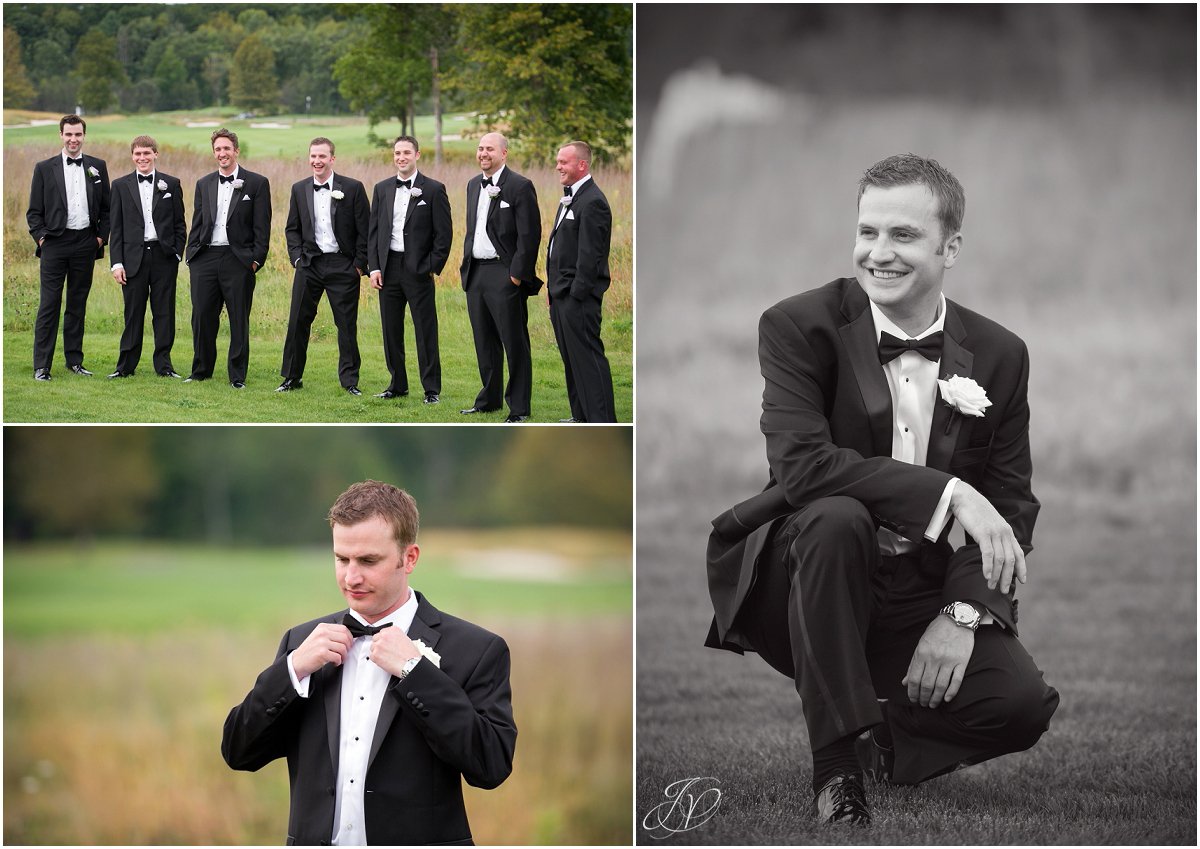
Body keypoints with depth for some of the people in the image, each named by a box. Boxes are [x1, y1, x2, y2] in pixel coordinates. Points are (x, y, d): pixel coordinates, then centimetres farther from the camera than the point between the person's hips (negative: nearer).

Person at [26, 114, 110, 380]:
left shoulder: (97, 167, 8)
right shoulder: (44, 168, 3)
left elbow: (106, 208, 12)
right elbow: (34, 211, 4)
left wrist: (101, 236, 3)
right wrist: (41, 237, -6)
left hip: (85, 243, 2)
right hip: (55, 243, -2)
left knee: (78, 304, 9)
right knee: (49, 305, -5)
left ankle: (74, 360, 17)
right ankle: (41, 366, -5)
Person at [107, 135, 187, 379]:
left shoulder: (171, 184, 6)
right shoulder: (121, 185, 6)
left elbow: (179, 224, 8)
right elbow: (116, 228, 5)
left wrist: (177, 254, -1)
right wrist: (117, 262, -2)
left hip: (164, 256, 0)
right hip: (134, 257, 0)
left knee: (164, 313, 3)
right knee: (133, 313, 2)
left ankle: (163, 365, 9)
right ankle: (126, 366, 7)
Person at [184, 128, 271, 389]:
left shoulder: (256, 183, 1)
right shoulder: (204, 184, 14)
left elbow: (262, 227, -2)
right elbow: (197, 224, 16)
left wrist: (256, 259, -8)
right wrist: (191, 257, 7)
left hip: (238, 260, -3)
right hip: (205, 258, 3)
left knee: (239, 321, 2)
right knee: (202, 318, 3)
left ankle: (237, 376, 8)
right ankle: (201, 370, 15)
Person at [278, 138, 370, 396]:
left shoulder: (352, 188, -4)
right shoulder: (299, 189, 7)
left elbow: (364, 229, -3)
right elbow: (292, 228, 14)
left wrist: (359, 264, -7)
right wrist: (297, 257, 1)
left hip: (342, 265, -3)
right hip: (309, 265, 3)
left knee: (347, 325, 1)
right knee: (298, 322, 3)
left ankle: (349, 380, 11)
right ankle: (292, 377, 13)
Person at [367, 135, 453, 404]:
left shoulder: (434, 190, -2)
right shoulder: (382, 189, 11)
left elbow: (444, 233, -3)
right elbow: (374, 230, 11)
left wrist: (432, 268, -9)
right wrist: (374, 267, 2)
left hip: (419, 269, -4)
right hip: (388, 268, 4)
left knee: (426, 332, -2)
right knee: (391, 331, 8)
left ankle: (432, 389, 3)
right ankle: (397, 385, 18)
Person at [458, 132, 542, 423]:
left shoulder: (520, 186, -9)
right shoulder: (474, 186, 15)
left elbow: (529, 235, -12)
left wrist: (517, 274, -16)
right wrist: (467, 266, 14)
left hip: (504, 276, -8)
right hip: (475, 274, 8)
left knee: (515, 344, -4)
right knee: (484, 342, 14)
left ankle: (519, 407, 0)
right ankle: (489, 399, 24)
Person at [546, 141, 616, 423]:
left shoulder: (592, 202, -15)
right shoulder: (570, 199, 17)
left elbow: (590, 255, -19)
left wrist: (577, 294, -20)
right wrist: (555, 293, 16)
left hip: (578, 297, -10)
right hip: (562, 295, 10)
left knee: (588, 358, -9)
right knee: (572, 359, 14)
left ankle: (603, 423, -7)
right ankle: (582, 418, 21)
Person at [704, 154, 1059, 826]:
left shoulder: (1000, 356, 2)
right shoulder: (799, 327, -9)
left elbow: (1012, 506, 2)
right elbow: (799, 463, -24)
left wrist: (963, 613, -15)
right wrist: (950, 493, -31)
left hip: (922, 596, 3)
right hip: (808, 589, -3)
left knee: (1024, 705, -22)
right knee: (836, 517, -36)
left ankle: (877, 733, 10)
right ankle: (839, 761, -24)